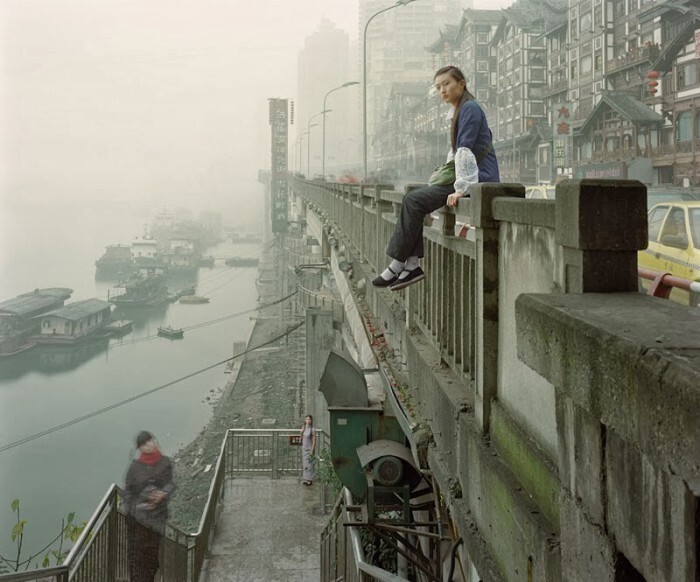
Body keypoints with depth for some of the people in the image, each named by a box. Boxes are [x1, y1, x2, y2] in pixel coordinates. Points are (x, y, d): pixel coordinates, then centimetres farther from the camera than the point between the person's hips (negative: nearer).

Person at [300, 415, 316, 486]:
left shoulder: (312, 429, -11)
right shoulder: (303, 428, 6)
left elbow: (314, 441, -11)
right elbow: (301, 438, 13)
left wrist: (312, 451, -15)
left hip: (309, 449, -6)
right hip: (303, 448, 6)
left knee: (309, 464, -3)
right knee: (304, 464, 9)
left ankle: (310, 480, 5)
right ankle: (306, 479, 18)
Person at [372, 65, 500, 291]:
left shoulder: (470, 109, -11)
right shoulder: (459, 111, 20)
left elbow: (465, 149, -20)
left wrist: (461, 189, -26)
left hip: (479, 178, -10)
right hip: (472, 177, 10)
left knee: (414, 201, -14)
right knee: (414, 199, 5)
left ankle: (397, 265, -10)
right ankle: (412, 265, -3)